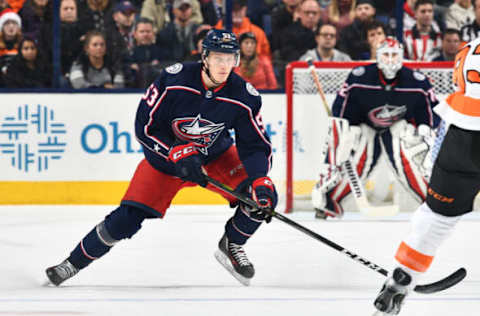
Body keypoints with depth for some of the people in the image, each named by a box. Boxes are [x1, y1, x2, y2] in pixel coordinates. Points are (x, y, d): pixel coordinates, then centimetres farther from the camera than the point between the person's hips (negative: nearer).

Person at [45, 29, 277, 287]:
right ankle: (74, 262, 7)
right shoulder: (173, 81, -27)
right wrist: (179, 155, -28)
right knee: (126, 220, -13)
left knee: (265, 196, -17)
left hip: (216, 157, 2)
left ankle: (231, 245, 10)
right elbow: (145, 125, -19)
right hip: (166, 154, -2)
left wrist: (260, 181, -32)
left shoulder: (244, 96, -21)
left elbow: (256, 146, -15)